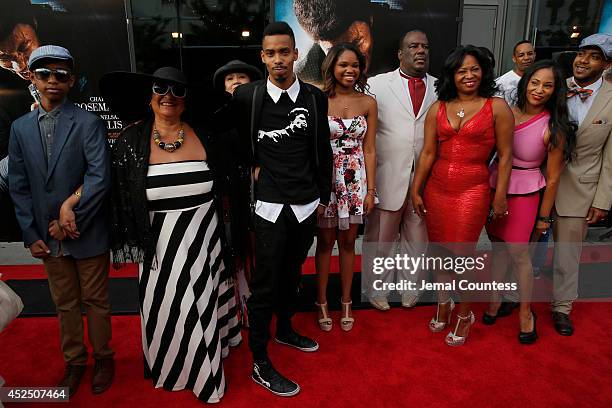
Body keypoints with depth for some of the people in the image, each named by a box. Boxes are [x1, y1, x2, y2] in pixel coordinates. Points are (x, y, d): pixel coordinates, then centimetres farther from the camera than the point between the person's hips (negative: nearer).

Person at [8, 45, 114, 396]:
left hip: (88, 234, -4)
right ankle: (75, 362, 36)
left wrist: (72, 217, -17)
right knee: (65, 304, 17)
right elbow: (19, 186, 6)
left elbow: (101, 177, -17)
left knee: (96, 301, 11)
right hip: (48, 236, 4)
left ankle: (103, 358, 32)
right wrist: (31, 234, 0)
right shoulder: (20, 128, 6)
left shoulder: (89, 122, -8)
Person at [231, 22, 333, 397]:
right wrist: (253, 164, 2)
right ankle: (260, 363, 17)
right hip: (270, 206, -3)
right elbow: (237, 138, 11)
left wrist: (324, 196, 9)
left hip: (307, 205, 4)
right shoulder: (247, 96, -8)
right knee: (266, 283, 1)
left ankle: (285, 329, 44)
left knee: (292, 274, 20)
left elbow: (323, 151, 6)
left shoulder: (315, 97, -1)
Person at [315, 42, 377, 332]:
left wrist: (370, 189, 1)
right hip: (324, 179, -2)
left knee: (348, 242, 12)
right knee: (325, 242, 9)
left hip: (355, 180, 2)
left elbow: (369, 150, 4)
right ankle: (322, 302, 25)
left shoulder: (368, 103, 4)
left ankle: (346, 302, 28)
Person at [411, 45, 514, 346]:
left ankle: (465, 315, 25)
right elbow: (427, 153, 6)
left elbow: (505, 156, -1)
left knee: (462, 254, 0)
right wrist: (416, 190, 6)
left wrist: (500, 196, -3)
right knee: (438, 250, 12)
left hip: (473, 190, -3)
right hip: (437, 188, 4)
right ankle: (443, 304, 36)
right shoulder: (437, 109, 7)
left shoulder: (497, 107, -1)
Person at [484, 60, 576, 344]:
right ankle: (495, 299, 33)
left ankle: (526, 311, 27)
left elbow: (553, 177, -5)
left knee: (519, 254, 5)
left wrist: (544, 216, -1)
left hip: (524, 195, -3)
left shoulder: (553, 129, -11)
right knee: (499, 247, 14)